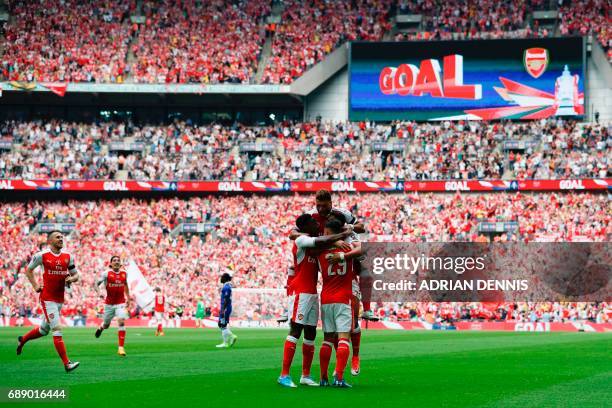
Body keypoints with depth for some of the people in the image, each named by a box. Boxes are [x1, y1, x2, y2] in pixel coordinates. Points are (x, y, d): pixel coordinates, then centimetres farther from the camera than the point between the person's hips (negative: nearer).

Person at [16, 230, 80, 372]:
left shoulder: (68, 257, 5)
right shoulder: (42, 255, -7)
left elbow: (75, 274, 14)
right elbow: (29, 270, 8)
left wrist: (71, 278, -9)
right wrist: (35, 286, -2)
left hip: (60, 299, 6)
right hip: (47, 298, -6)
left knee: (44, 330, 18)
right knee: (57, 330, -12)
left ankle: (22, 339, 45)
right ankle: (66, 363, -13)